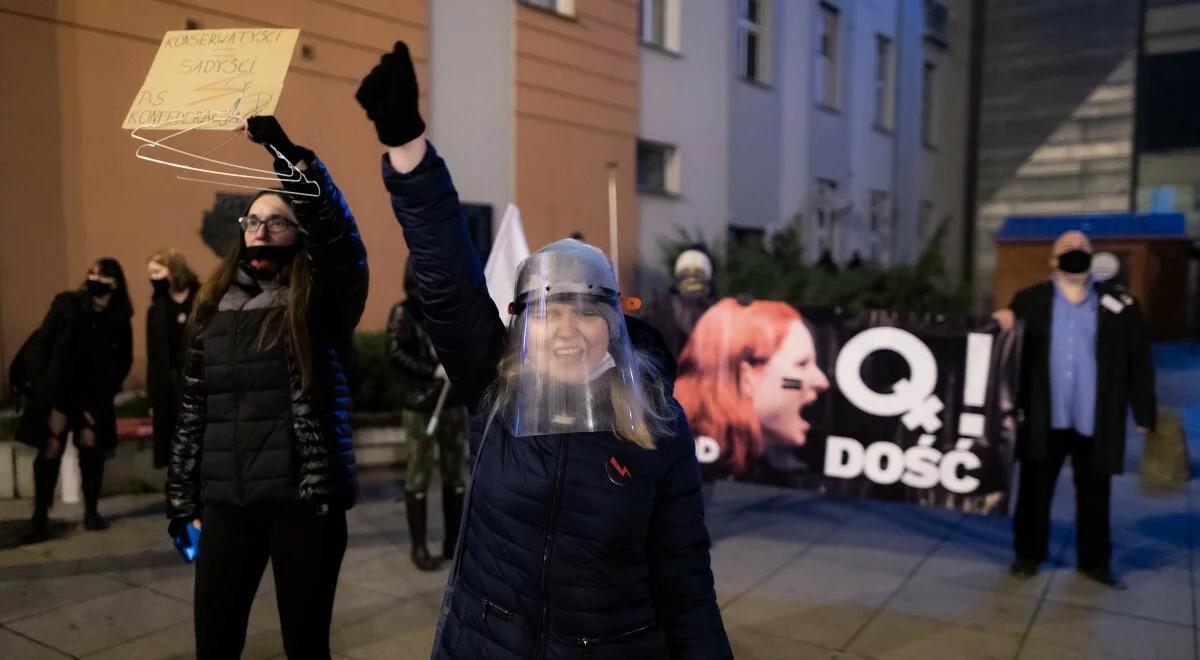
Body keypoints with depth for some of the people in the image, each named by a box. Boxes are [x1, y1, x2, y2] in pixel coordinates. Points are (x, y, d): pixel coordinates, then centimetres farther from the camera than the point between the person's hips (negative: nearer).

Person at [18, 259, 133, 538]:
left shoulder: (120, 318, -7)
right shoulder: (66, 304, -8)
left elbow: (123, 362, 0)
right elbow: (40, 346, -3)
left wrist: (104, 394, -4)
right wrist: (42, 384, -7)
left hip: (94, 395, 1)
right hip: (58, 391, -1)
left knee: (92, 447, 1)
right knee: (51, 449, -1)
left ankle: (91, 511, 14)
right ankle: (40, 514, 10)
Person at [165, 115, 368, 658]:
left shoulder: (321, 304, -3)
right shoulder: (213, 311, 10)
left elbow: (340, 236, -24)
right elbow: (192, 414, 13)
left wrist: (285, 150, -31)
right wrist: (182, 502, 12)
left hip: (305, 502, -4)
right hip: (225, 504, 4)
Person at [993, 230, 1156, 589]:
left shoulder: (1119, 304, 0)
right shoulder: (1030, 301, 1)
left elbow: (1139, 361, 2)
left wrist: (1144, 412, 0)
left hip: (1095, 419, 1)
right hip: (1044, 417, 0)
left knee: (1094, 495, 13)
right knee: (1035, 491, 10)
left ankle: (1095, 560, 29)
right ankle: (1029, 554, 26)